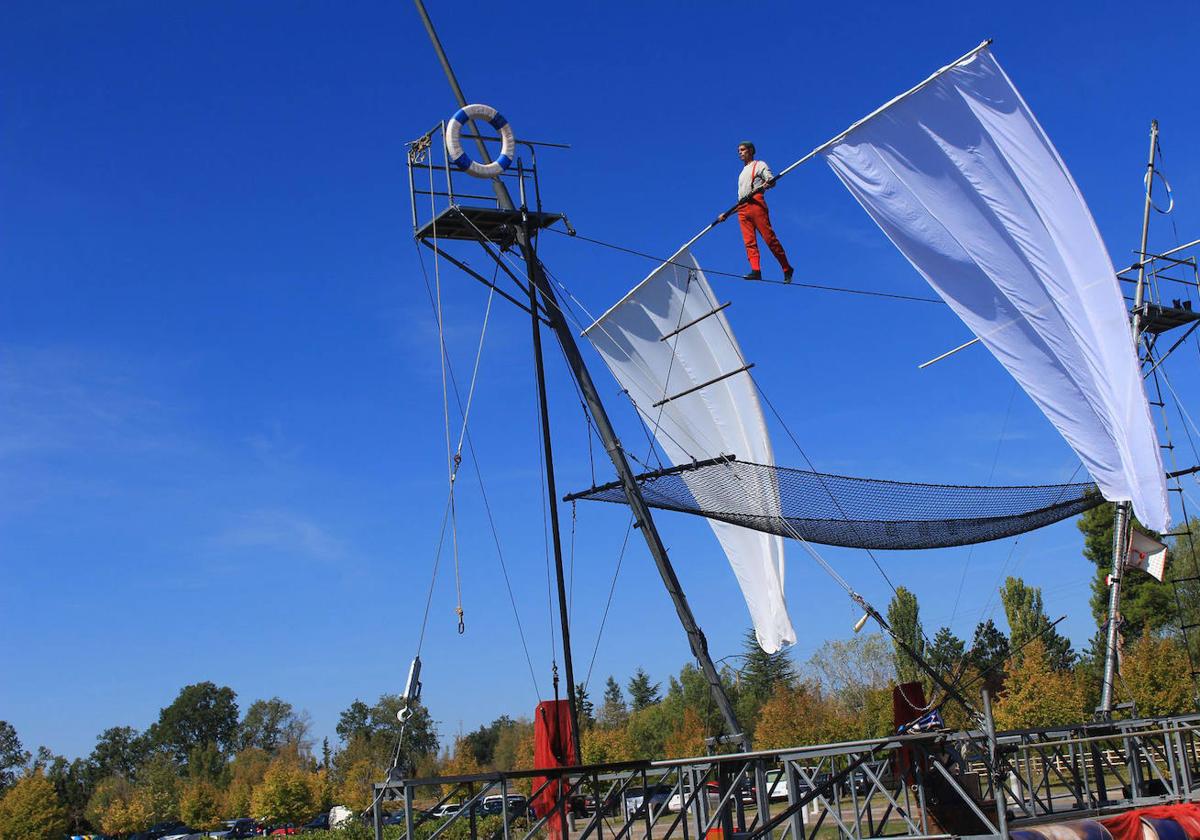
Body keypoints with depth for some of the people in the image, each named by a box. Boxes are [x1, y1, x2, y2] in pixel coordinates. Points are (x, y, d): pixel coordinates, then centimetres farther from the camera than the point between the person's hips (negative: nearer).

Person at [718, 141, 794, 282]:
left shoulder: (759, 165, 14)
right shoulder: (742, 173, 33)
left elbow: (772, 181, -2)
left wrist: (763, 185, -26)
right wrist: (726, 215, 27)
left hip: (756, 203, -6)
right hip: (742, 209, 7)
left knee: (769, 237, -13)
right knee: (749, 241, -10)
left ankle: (787, 269, -9)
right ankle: (756, 271, -21)